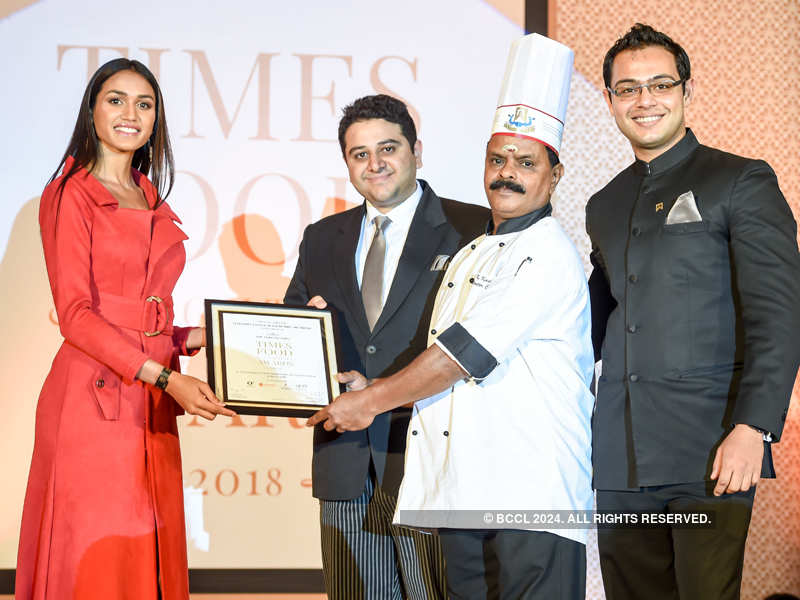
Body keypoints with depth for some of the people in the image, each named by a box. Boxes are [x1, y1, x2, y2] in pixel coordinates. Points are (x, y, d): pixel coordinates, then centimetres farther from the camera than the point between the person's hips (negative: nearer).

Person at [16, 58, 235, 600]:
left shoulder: (152, 203, 18)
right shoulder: (70, 194, -2)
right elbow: (75, 313, -11)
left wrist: (199, 337, 2)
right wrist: (166, 377, -19)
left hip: (153, 407, 7)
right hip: (94, 397, -6)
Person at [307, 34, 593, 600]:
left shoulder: (548, 252, -8)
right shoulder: (471, 255, 21)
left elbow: (466, 352, -14)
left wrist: (372, 400, -6)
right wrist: (376, 387, 10)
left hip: (531, 495, -8)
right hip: (460, 491, 8)